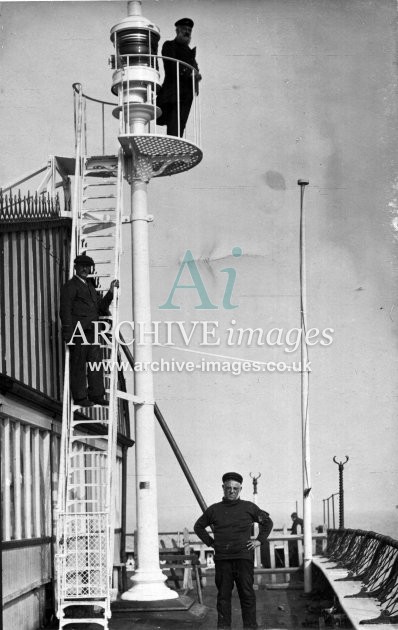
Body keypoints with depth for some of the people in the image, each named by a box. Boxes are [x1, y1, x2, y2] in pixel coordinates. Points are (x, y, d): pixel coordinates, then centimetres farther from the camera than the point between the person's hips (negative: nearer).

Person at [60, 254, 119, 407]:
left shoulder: (89, 285, 22)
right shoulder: (70, 286, -4)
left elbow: (100, 306, 25)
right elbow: (65, 311, -10)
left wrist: (111, 292, 13)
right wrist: (69, 334, -17)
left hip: (92, 331, 8)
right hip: (78, 332, -8)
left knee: (96, 363, 7)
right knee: (78, 365, -3)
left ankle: (96, 395, 13)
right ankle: (79, 397, 1)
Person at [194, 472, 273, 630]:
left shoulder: (249, 507, 8)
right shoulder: (214, 510, 10)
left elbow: (267, 522, 19)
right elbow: (198, 526, 23)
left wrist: (259, 540, 8)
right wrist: (210, 542, 11)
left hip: (243, 557, -1)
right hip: (222, 558, 1)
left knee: (247, 593, -3)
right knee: (223, 594, 2)